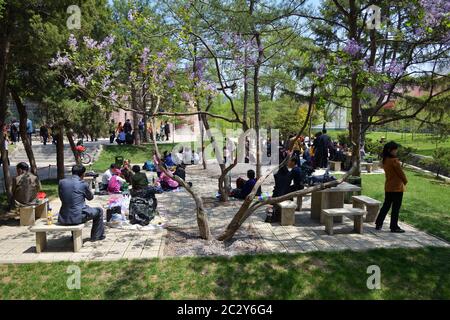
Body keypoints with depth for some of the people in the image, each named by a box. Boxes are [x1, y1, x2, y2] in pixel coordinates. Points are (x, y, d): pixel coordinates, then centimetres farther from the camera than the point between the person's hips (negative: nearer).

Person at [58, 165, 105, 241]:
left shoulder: (61, 182, 1)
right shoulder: (83, 184, -10)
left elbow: (61, 198, 14)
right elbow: (90, 197, 6)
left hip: (63, 219, 5)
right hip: (78, 218, -5)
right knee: (99, 211, 19)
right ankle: (96, 236, 27)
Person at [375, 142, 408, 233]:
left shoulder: (385, 160, 5)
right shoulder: (394, 161, -20)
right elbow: (400, 173, -12)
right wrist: (405, 181, 5)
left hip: (388, 187, 8)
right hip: (397, 187, -8)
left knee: (386, 205, 15)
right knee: (396, 208, 2)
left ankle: (378, 224, 19)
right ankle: (394, 227, 10)